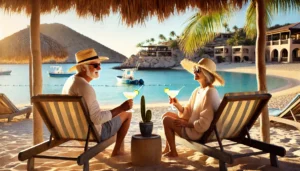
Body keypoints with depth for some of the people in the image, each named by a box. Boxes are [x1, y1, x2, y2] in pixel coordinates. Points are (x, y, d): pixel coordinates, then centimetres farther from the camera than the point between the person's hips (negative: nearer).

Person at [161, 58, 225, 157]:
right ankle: (167, 149, 21)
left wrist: (185, 124, -14)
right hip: (194, 126, 9)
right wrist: (177, 105, -8)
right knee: (167, 115, 11)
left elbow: (204, 125, -26)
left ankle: (173, 152, 13)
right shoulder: (197, 91, 7)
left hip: (200, 132, -9)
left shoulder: (210, 92, -23)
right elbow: (188, 113, 8)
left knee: (167, 120, -5)